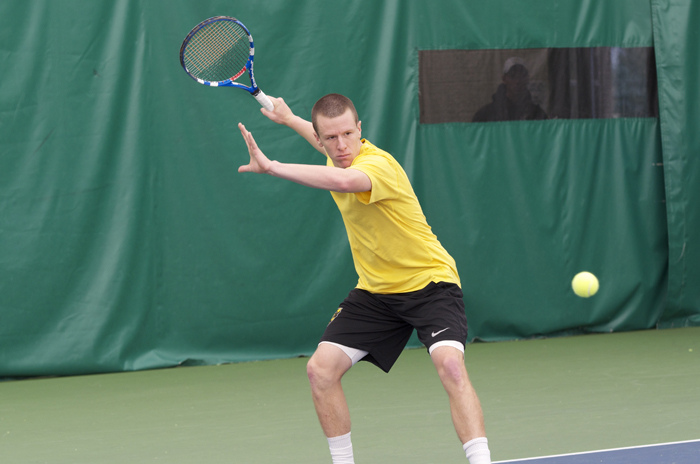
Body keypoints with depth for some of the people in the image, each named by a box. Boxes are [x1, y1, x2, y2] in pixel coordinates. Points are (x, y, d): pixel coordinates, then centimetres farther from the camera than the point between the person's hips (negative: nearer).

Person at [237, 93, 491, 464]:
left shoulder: (377, 164, -27)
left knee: (450, 364, -30)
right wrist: (289, 119, 41)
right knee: (320, 370, -4)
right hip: (374, 291, 8)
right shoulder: (340, 156, -1)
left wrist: (271, 166, -52)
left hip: (429, 283, -8)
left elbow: (342, 180, -52)